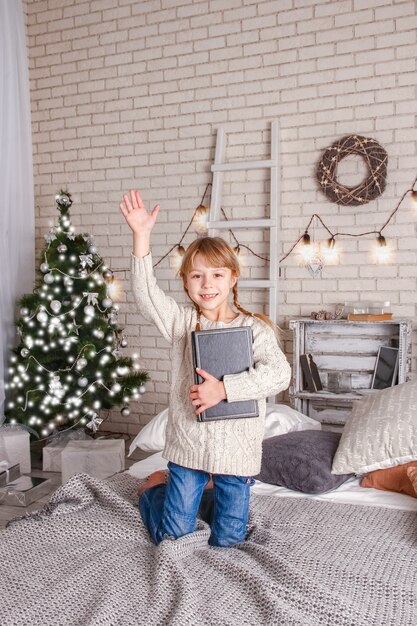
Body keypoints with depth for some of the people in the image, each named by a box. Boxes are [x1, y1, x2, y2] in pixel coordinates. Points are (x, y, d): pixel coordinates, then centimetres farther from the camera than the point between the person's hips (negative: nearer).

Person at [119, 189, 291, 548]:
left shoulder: (253, 328, -6)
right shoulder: (181, 322, -2)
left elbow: (278, 374, -19)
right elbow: (146, 293, -17)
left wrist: (224, 389, -26)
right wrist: (141, 236, -25)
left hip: (236, 450, 0)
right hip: (187, 446, 1)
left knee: (227, 541, 14)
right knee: (172, 539, 13)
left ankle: (212, 494, 43)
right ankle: (154, 491, 42)